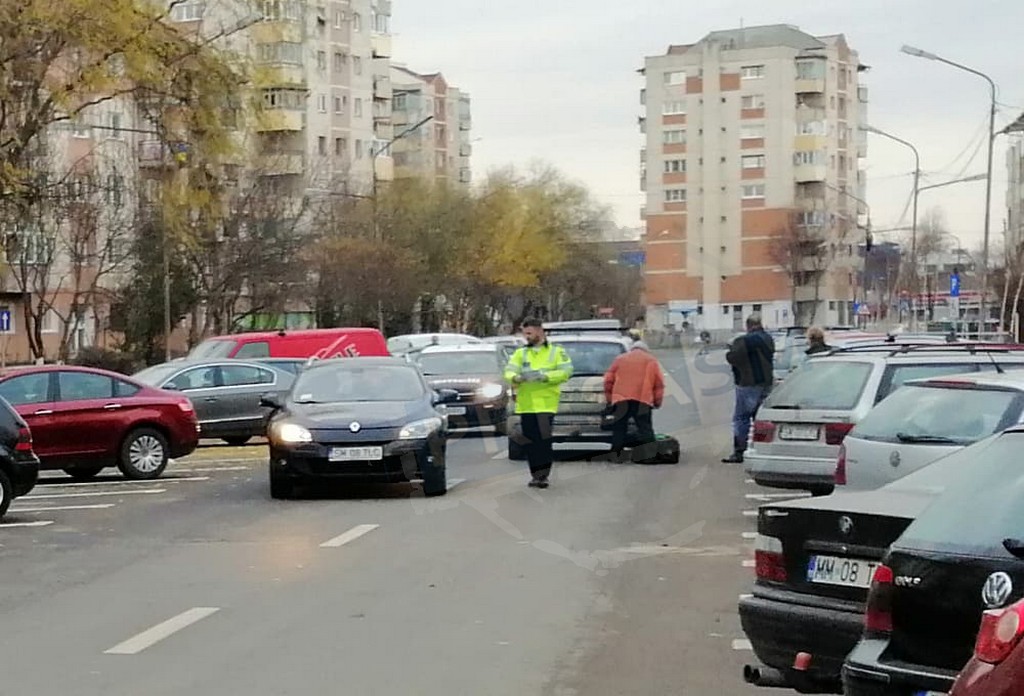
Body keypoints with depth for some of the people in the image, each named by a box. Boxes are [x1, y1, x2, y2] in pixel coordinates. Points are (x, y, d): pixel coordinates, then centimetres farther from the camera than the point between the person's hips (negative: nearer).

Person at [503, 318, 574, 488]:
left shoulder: (556, 352, 7)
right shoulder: (520, 353, 16)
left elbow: (566, 371, -5)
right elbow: (509, 371, 5)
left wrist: (543, 376, -17)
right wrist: (516, 377, -19)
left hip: (546, 403, -4)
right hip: (525, 404, 4)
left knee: (544, 440, -10)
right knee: (530, 442, 3)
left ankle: (542, 474, -5)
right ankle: (536, 474, 12)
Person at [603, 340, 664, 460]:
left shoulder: (620, 359, 21)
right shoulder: (651, 360, 16)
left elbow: (608, 379, 15)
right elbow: (659, 383, 7)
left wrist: (608, 398, 18)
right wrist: (657, 401, 11)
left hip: (621, 400, 1)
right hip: (642, 401, -1)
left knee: (619, 429, 7)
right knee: (645, 430, -1)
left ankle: (616, 455, 5)